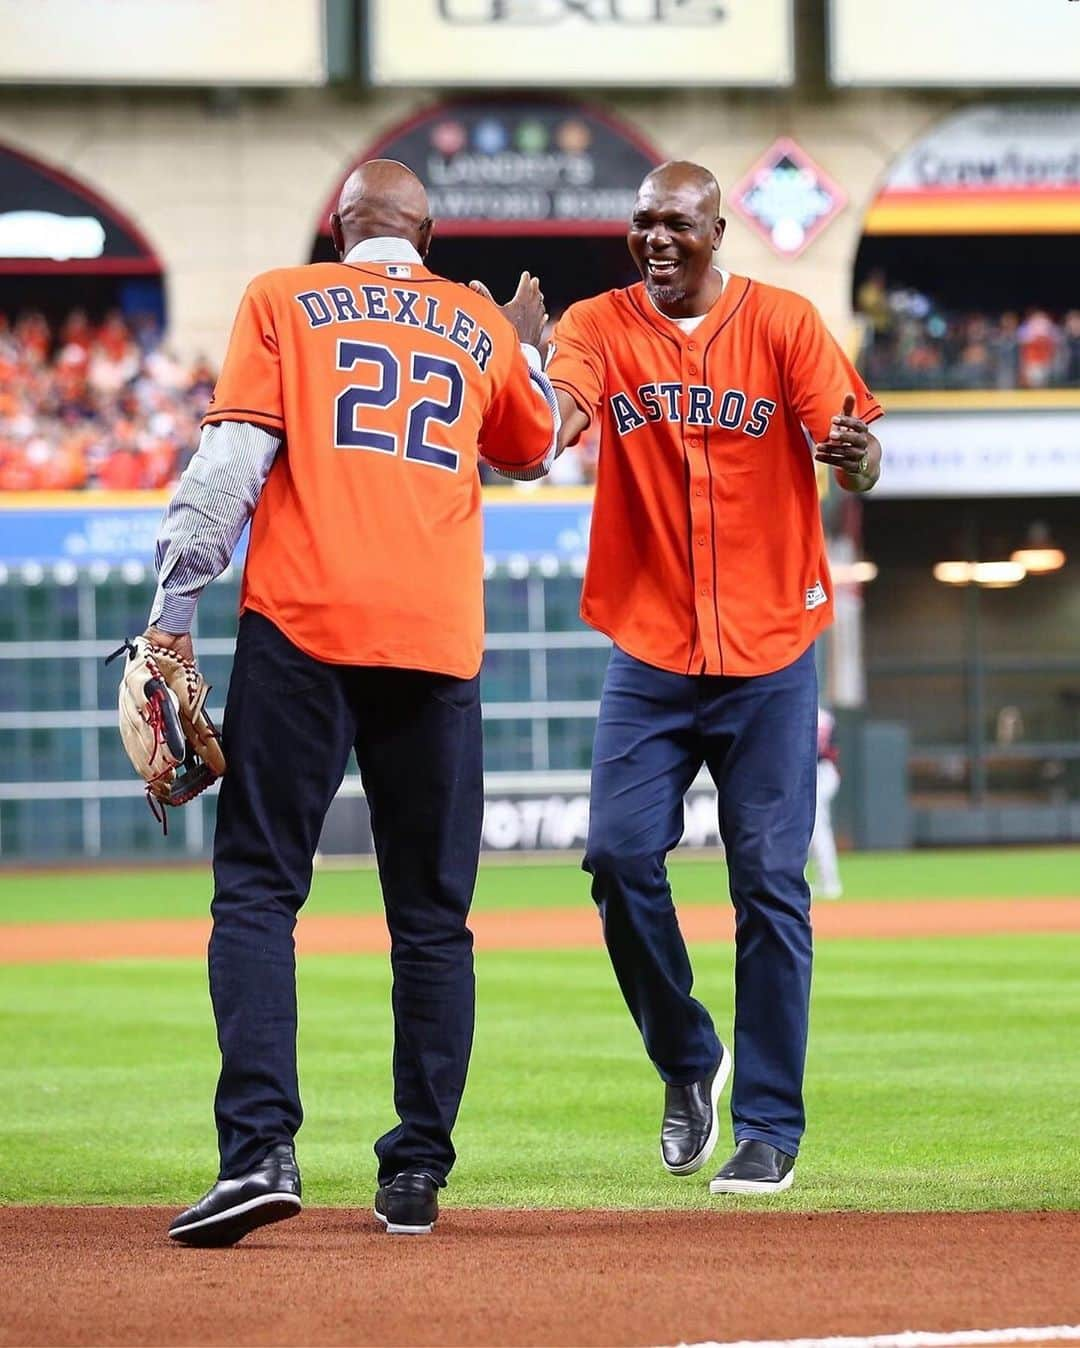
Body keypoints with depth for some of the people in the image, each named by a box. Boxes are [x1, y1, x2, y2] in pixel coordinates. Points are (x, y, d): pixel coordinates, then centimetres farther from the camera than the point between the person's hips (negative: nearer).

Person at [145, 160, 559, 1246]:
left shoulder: (282, 300, 9)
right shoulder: (483, 329, 17)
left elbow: (232, 455, -2)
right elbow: (533, 450, 35)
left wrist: (174, 607, -3)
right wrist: (528, 351, 51)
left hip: (300, 625, -2)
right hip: (436, 641, 3)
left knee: (257, 890, -4)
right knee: (431, 916, 10)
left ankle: (259, 1148, -20)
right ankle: (417, 1173, 7)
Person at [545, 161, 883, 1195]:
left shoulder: (784, 324, -1)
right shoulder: (600, 325, 2)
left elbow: (857, 463, -7)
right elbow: (553, 419, -18)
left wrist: (855, 452, -31)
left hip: (769, 653, -1)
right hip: (649, 653, 1)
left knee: (770, 881, -2)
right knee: (619, 855, -8)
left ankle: (769, 1126, 5)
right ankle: (687, 1063, 16)